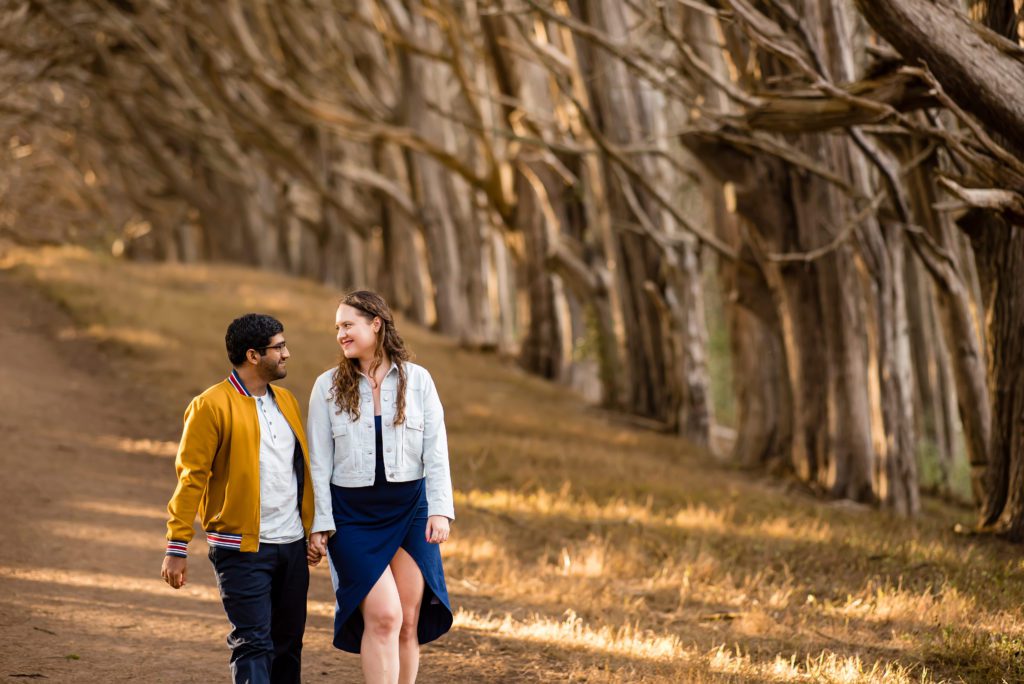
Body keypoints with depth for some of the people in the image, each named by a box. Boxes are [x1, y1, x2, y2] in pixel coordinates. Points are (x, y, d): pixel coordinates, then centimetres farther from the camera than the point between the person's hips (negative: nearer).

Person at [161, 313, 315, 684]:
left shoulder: (286, 401, 13)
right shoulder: (212, 406, -9)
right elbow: (190, 477, -11)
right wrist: (177, 548, -13)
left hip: (292, 545, 7)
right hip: (242, 549, -7)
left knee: (288, 642, 11)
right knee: (253, 644, -9)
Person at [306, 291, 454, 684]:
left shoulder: (417, 380, 3)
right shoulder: (328, 386, 2)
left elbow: (436, 452, 1)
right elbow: (319, 462, 2)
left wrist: (440, 510, -7)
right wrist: (320, 524, -3)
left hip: (410, 511, 2)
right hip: (353, 515, -2)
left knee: (408, 621, 3)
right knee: (383, 617, -13)